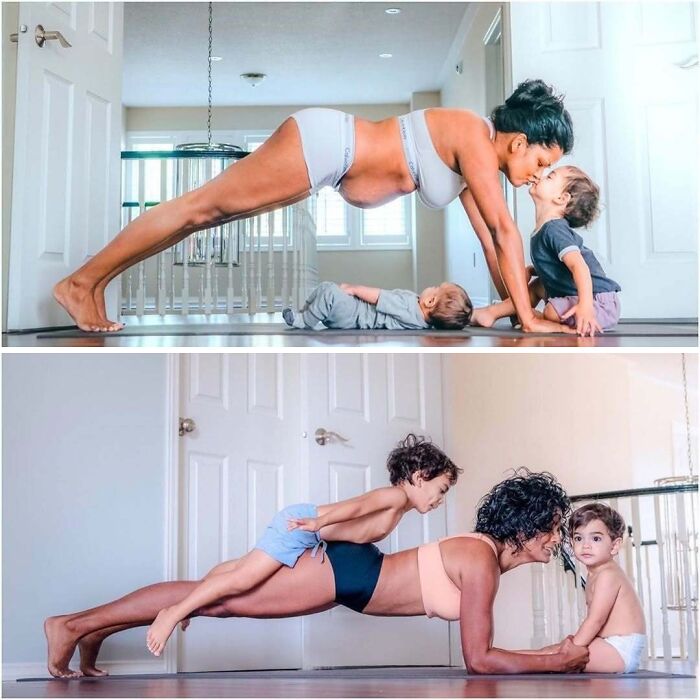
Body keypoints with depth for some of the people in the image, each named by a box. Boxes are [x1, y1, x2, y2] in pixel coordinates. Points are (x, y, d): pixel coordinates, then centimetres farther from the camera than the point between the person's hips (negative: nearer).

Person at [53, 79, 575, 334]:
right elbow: (504, 229, -21)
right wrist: (528, 317, -20)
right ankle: (81, 283, 3)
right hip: (323, 141, -9)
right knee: (201, 208, -5)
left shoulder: (474, 165, 9)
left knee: (205, 214, 9)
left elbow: (490, 241, 13)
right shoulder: (474, 137, -17)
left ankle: (94, 285, 16)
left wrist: (513, 303, 11)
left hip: (330, 157, 9)